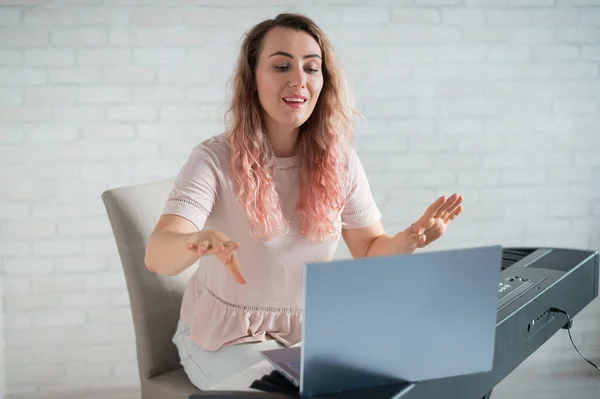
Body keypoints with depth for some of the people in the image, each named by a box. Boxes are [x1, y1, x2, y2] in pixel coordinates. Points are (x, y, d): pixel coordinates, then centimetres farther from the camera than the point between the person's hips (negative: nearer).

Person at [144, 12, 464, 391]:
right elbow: (158, 254, -30)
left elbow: (370, 250, 4)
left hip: (311, 331, 4)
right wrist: (198, 242, -55)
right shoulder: (216, 159, -17)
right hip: (228, 338, -4)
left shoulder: (340, 162, -5)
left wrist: (408, 240, -20)